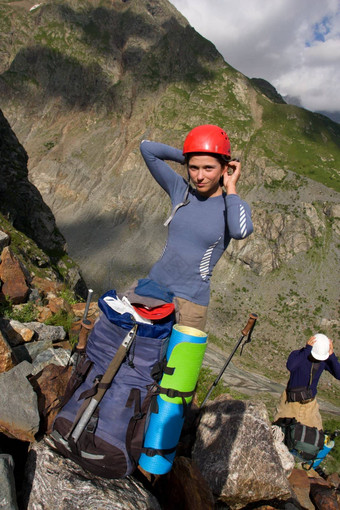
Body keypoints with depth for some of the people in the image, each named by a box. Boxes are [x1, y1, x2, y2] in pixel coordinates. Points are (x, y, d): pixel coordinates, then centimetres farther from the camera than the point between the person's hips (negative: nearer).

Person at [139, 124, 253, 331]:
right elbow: (147, 148, 1)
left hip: (190, 300, -3)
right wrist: (185, 156, 1)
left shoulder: (234, 205, -5)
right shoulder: (180, 190, 2)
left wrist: (231, 188, -17)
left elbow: (240, 231, -30)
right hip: (154, 284, 3)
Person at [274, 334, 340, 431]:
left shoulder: (324, 360, -9)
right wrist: (307, 349, -44)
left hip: (310, 403, 3)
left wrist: (332, 355, -29)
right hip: (291, 401, -3)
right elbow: (290, 366, -44)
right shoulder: (297, 354, -21)